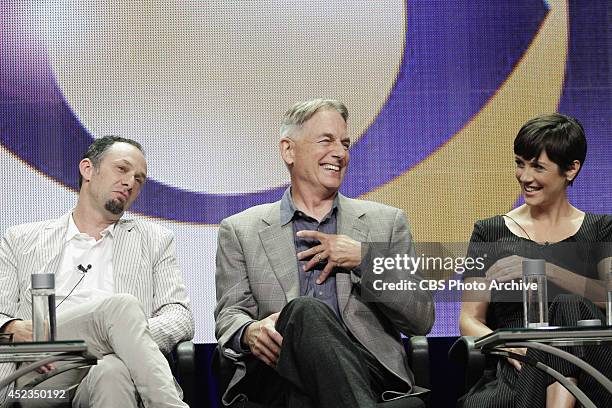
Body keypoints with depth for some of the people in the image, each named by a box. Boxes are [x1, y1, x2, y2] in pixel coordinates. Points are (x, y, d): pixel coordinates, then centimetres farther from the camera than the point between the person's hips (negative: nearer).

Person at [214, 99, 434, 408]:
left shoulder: (386, 223, 19)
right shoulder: (241, 231, 17)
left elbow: (421, 320, 13)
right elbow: (229, 317, 12)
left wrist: (363, 258, -1)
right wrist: (249, 333, -14)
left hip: (362, 373, 0)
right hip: (278, 375, 0)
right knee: (305, 311, -35)